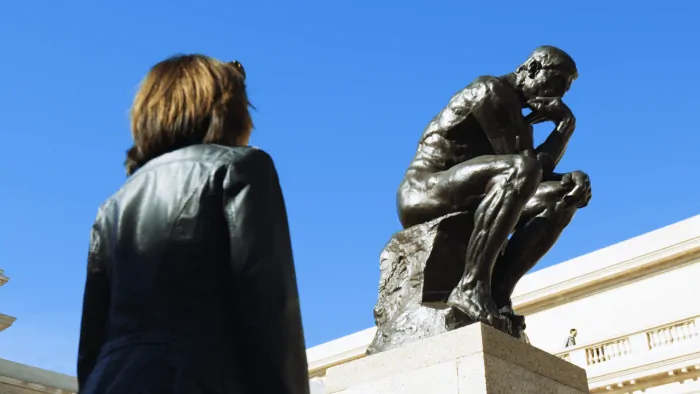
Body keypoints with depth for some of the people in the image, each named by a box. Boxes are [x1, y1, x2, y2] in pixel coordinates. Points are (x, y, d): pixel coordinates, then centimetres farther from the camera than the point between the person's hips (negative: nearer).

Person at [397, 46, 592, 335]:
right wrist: (566, 123, -4)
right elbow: (526, 163, -17)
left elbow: (537, 174, 14)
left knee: (561, 198, 1)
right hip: (423, 197, -9)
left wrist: (572, 179, -5)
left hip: (461, 211, 9)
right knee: (520, 168, -32)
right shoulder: (492, 92, -8)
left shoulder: (517, 117, 21)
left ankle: (498, 291, -17)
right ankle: (471, 287, -36)